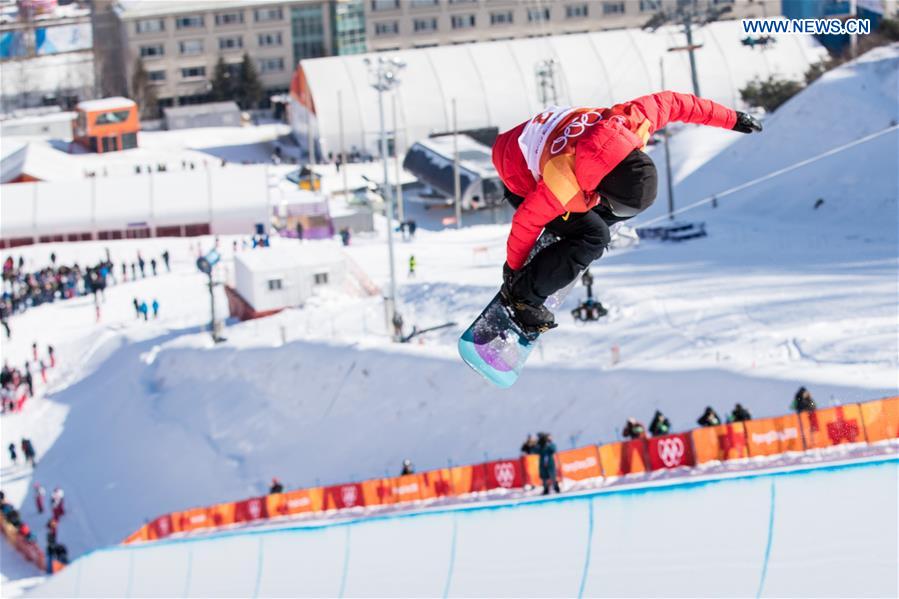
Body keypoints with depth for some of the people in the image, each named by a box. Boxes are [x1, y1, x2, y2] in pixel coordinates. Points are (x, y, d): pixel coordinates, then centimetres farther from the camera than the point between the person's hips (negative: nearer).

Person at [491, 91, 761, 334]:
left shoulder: (631, 122, -33)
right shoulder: (563, 186, -45)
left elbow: (670, 102, -13)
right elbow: (527, 221, -28)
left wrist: (729, 118, -2)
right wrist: (513, 265, -10)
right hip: (523, 181, -7)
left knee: (631, 203, 1)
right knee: (594, 237, -20)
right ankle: (523, 294, -8)